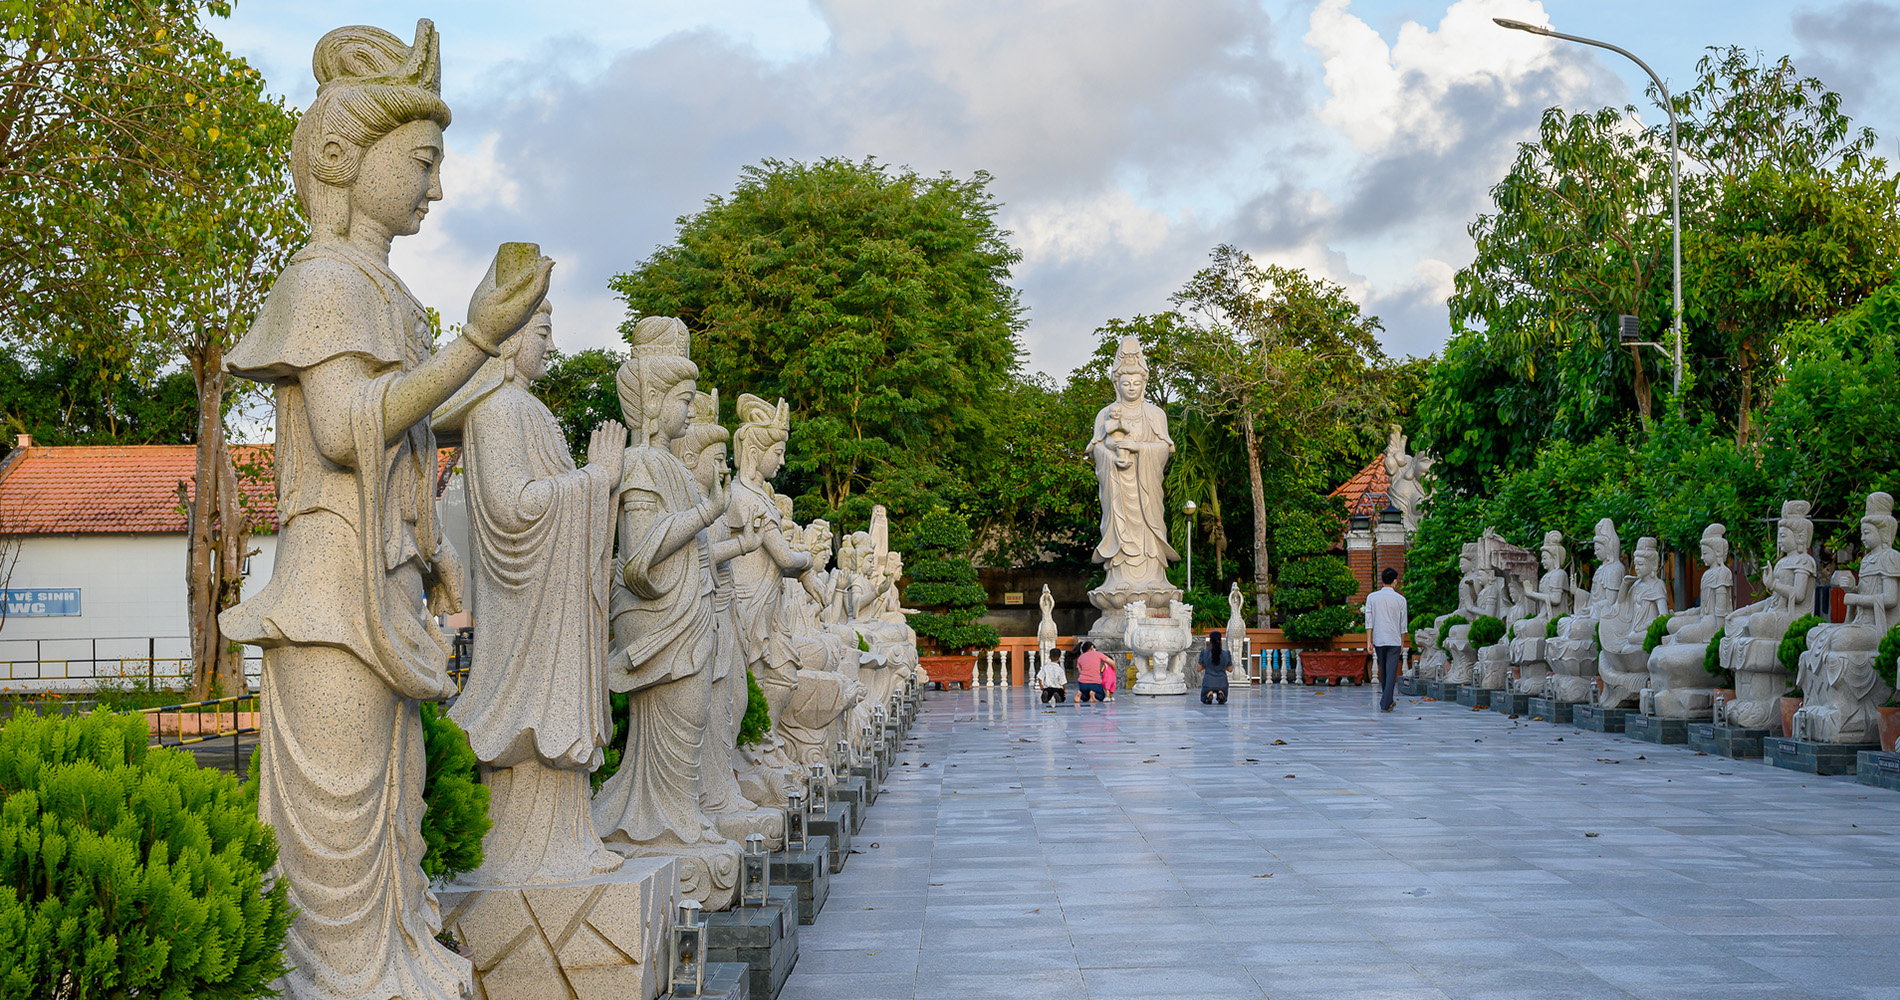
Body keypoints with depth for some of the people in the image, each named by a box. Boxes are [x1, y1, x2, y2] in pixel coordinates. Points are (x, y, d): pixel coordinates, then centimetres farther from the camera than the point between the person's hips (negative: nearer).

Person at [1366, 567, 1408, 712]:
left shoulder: (1372, 597, 0)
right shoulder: (1400, 599, -3)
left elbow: (1369, 622, -2)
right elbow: (1403, 625, 2)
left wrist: (1369, 642, 2)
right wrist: (1402, 643, 13)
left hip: (1378, 640, 3)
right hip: (1394, 641, -3)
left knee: (1383, 671, 17)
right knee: (1391, 673, -2)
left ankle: (1388, 701, 28)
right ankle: (1385, 704, -9)